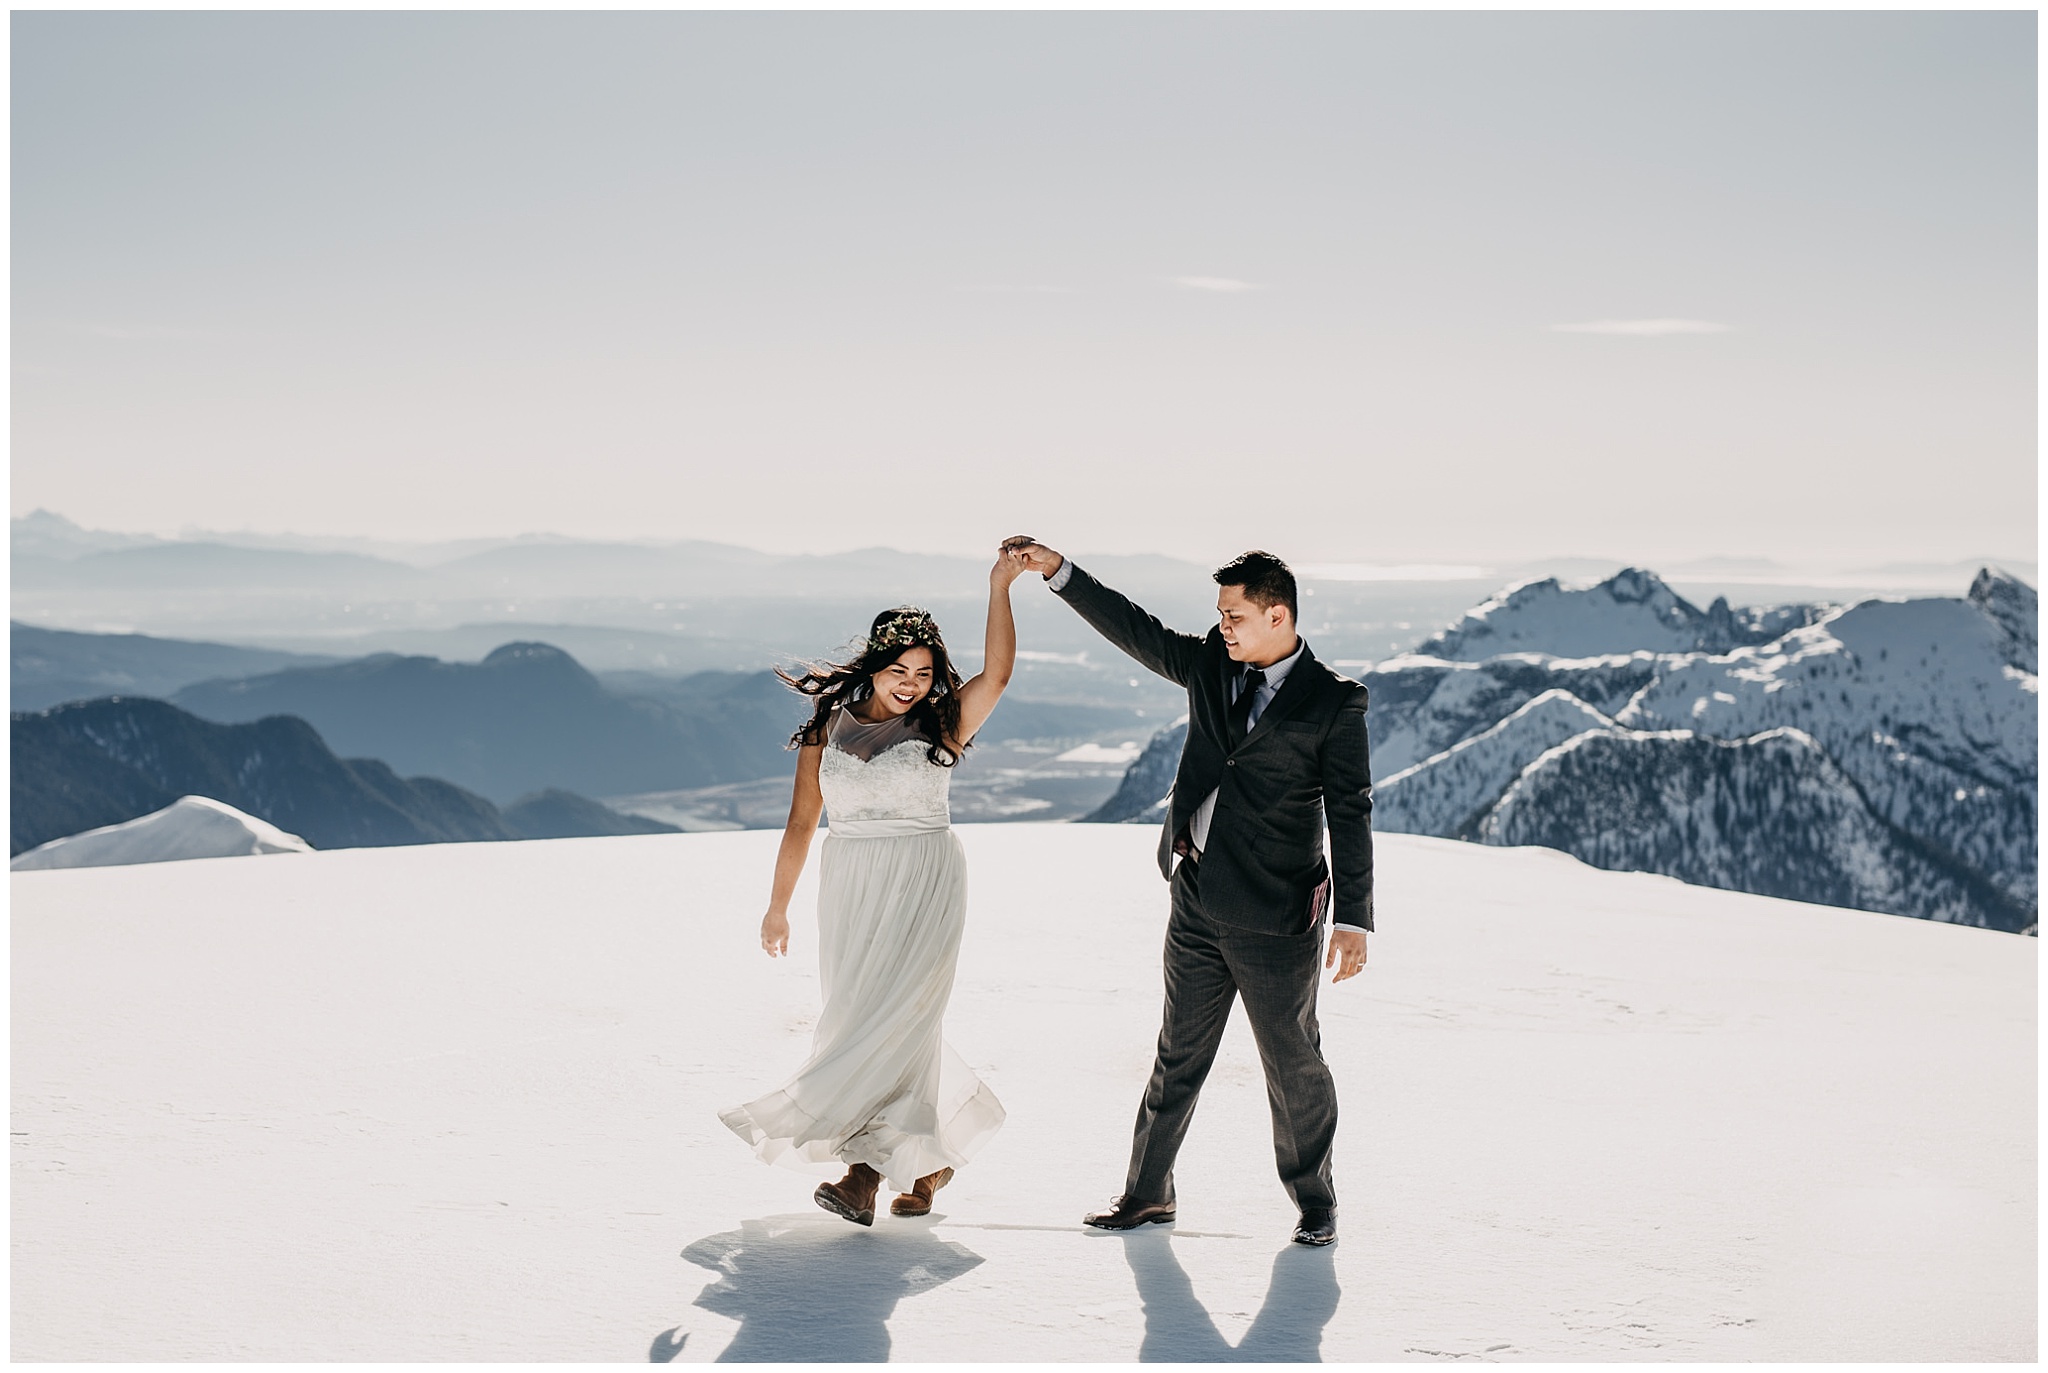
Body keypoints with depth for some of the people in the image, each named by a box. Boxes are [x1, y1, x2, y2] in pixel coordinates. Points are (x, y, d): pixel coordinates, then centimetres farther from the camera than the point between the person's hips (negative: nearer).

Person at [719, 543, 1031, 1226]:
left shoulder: (939, 725, -1)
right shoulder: (829, 727, 6)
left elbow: (996, 671, -17)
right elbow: (801, 821, 9)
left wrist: (999, 587, -22)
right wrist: (777, 905, 11)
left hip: (924, 888, -3)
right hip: (850, 891, 3)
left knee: (893, 1015, -11)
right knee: (867, 1018, 3)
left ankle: (866, 1169, -9)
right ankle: (929, 1157, 17)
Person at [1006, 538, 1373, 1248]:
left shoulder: (1334, 702, -9)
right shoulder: (1211, 664, 6)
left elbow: (1351, 813, -10)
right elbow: (1134, 629, 13)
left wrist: (1353, 919, -15)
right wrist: (1057, 571, 6)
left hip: (1274, 919, -5)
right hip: (1196, 904, 5)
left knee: (1293, 1064, 6)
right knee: (1179, 1054, 15)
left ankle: (1314, 1203, 23)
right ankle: (1148, 1193, 26)